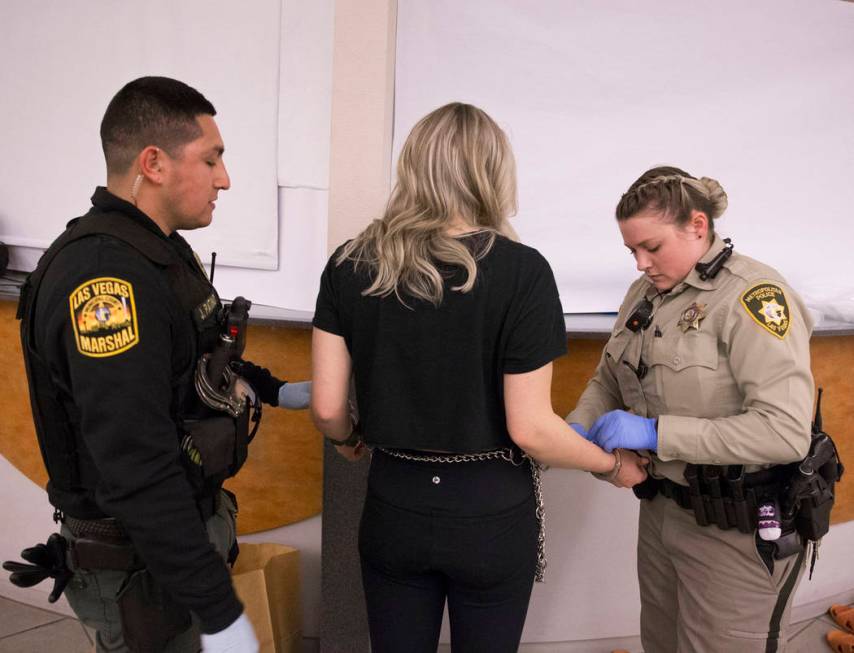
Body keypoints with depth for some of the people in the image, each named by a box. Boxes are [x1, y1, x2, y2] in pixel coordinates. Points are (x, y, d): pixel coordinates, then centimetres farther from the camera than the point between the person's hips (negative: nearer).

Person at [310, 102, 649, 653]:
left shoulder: (351, 264, -7)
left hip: (395, 506, 3)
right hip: (492, 514, -2)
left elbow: (327, 408, -4)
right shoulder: (520, 270, -17)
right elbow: (529, 428, -16)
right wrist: (613, 464, 2)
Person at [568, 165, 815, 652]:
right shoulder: (646, 293, 3)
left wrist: (655, 433, -29)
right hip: (663, 510, 7)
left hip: (738, 529, -7)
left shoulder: (754, 294, -20)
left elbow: (786, 432, -28)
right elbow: (608, 380, 11)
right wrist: (578, 428, -9)